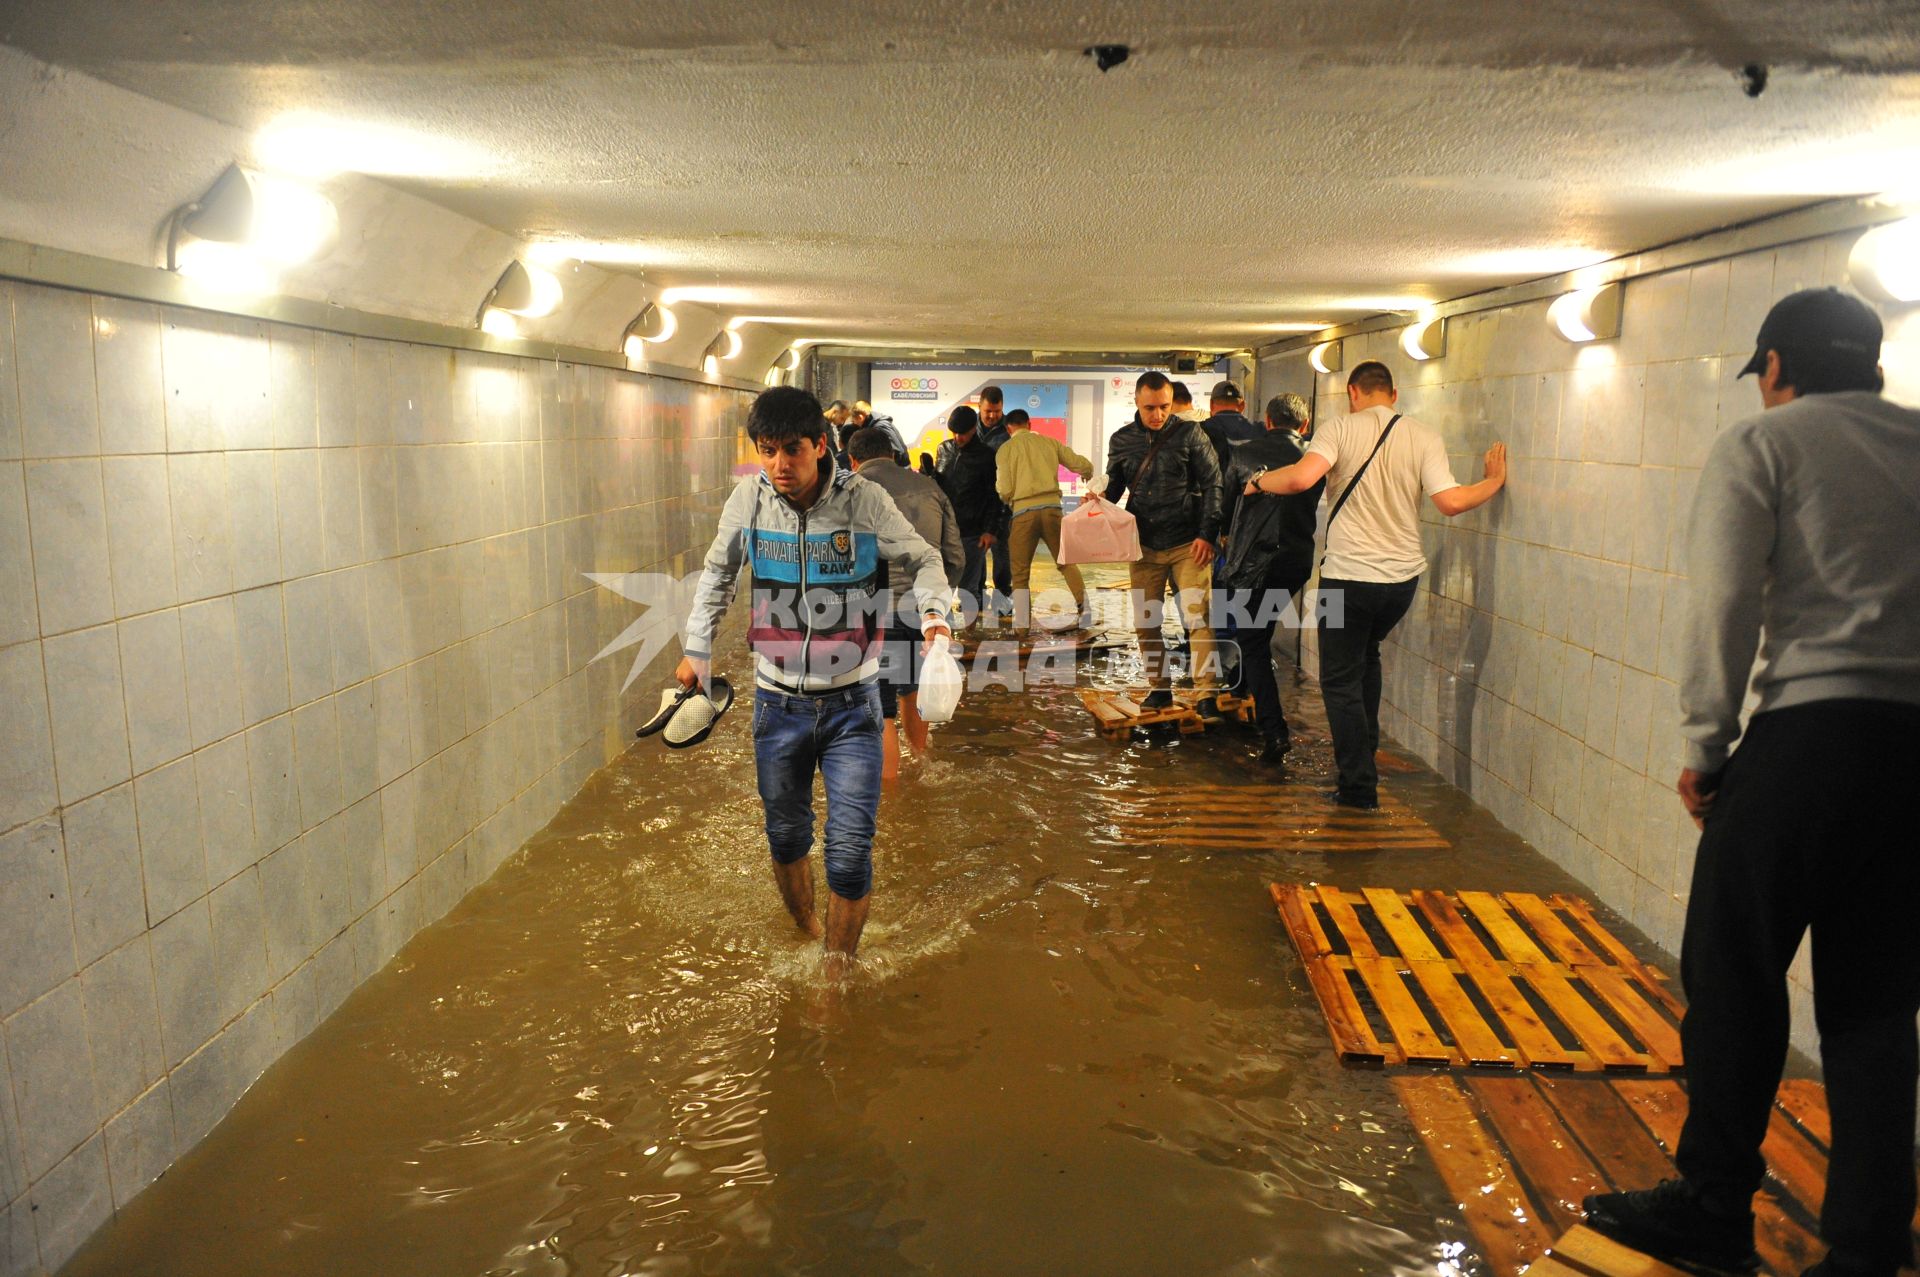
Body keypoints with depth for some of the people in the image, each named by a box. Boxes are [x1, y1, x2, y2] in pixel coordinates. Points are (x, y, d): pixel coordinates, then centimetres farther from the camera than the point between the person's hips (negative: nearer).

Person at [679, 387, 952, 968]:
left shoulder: (864, 500, -11)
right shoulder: (747, 500, -3)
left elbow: (922, 560, 2)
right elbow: (717, 574, 15)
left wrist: (934, 613, -16)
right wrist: (697, 647, 11)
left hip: (850, 706, -2)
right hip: (777, 702, 3)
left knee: (850, 854, -5)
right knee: (787, 838, 16)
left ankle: (835, 972, 17)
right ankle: (807, 936, 44)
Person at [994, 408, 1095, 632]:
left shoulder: (1005, 449, 3)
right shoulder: (1049, 442, 11)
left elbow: (1005, 491, -5)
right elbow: (1083, 465, 11)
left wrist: (1007, 499, 18)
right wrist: (1087, 474, 34)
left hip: (1024, 512, -2)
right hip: (1052, 508, 2)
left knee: (1020, 572, 7)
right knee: (1066, 562, 16)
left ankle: (1022, 625, 3)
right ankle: (1084, 607, 4)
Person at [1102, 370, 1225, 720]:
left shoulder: (1189, 434, -1)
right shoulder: (1122, 440, 6)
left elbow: (1212, 484, -1)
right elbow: (1114, 486, 16)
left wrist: (1207, 534, -9)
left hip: (1188, 545, -3)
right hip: (1143, 547, 3)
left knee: (1198, 618, -9)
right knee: (1145, 624, 7)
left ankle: (1206, 695, -5)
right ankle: (1160, 688, 22)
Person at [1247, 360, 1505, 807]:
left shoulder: (1341, 428, -8)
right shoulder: (1423, 437, 1)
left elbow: (1301, 477, -24)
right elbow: (1450, 501, -9)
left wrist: (1258, 482, -5)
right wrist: (1495, 481, 9)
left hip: (1349, 576, -5)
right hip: (1403, 575, 5)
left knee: (1341, 680, 6)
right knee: (1366, 653, 30)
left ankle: (1359, 786, 6)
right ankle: (1366, 749, 37)